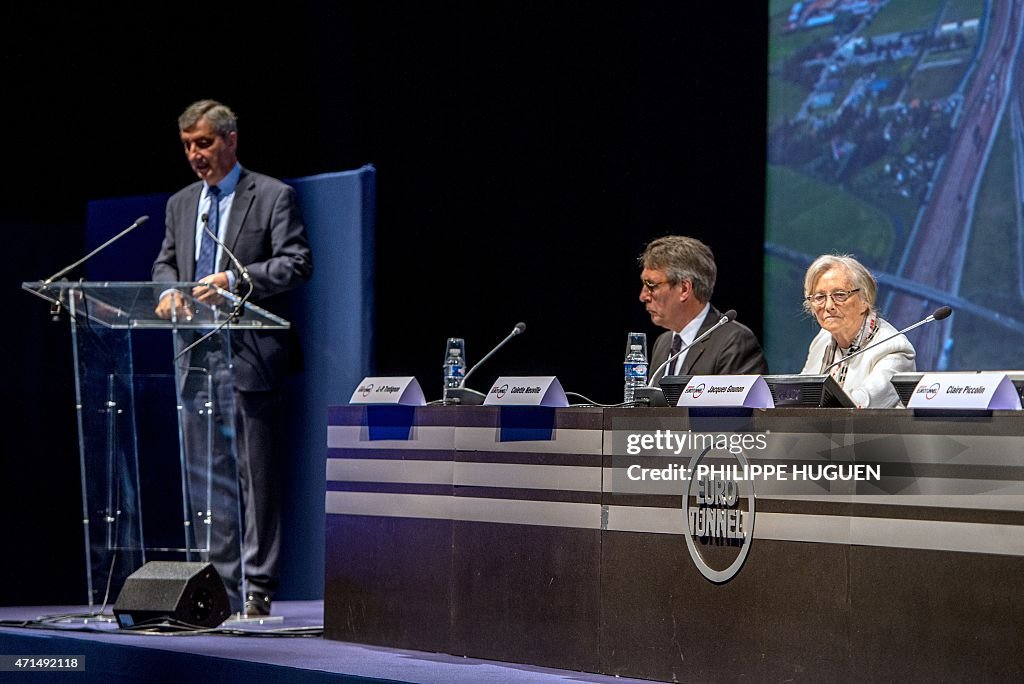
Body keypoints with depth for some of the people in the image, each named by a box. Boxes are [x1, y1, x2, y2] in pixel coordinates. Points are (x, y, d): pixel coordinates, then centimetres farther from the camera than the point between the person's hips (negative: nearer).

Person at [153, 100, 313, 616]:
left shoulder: (272, 196, 0)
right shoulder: (180, 204, 18)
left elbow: (296, 263, -7)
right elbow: (165, 261, 23)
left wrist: (235, 280, -19)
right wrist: (169, 289, 0)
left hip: (248, 356, -6)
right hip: (197, 356, 6)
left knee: (254, 473, -6)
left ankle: (257, 588, -3)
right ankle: (219, 584, 13)